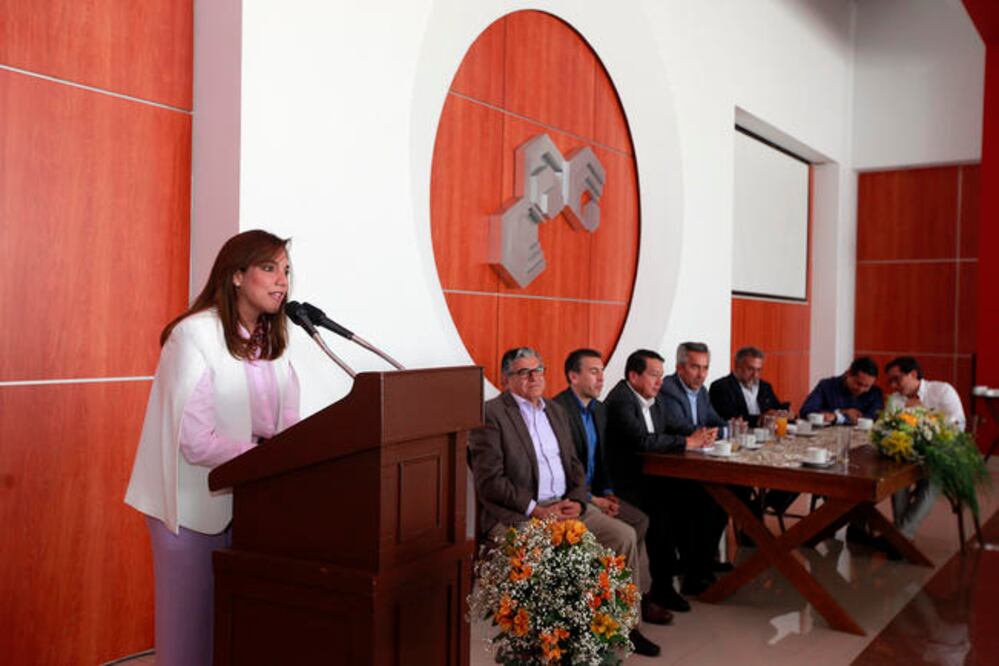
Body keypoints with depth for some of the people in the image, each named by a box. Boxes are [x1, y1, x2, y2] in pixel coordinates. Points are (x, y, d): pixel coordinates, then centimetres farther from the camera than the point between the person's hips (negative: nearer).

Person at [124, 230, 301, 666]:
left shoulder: (272, 340, 6)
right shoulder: (194, 336, -16)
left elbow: (287, 425, 5)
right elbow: (198, 443, -22)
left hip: (249, 498, 6)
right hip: (194, 503, -6)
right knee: (190, 628, 7)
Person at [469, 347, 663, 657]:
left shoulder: (555, 411, 18)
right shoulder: (490, 414, -6)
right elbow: (489, 481, -13)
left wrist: (577, 501, -2)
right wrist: (536, 509, -18)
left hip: (564, 506, 7)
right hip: (514, 515, -7)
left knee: (624, 535, -8)